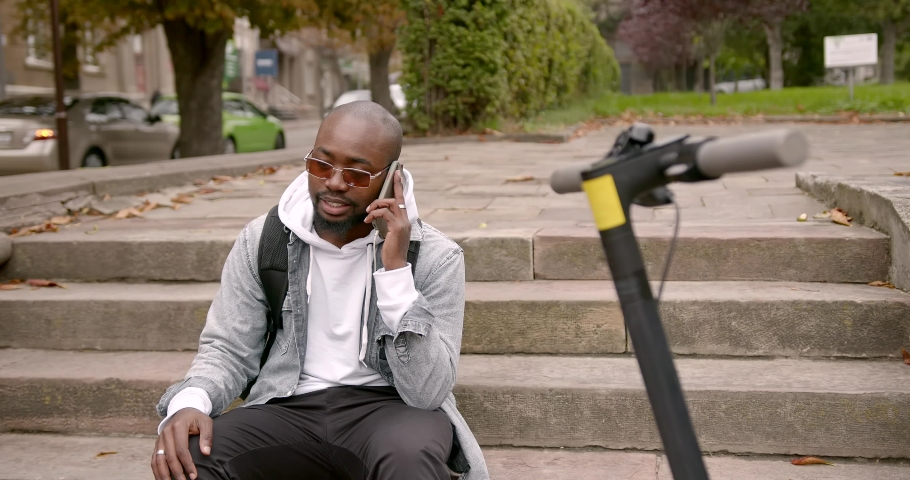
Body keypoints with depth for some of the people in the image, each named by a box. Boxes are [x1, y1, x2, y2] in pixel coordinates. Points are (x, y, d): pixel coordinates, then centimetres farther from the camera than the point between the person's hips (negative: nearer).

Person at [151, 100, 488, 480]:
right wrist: (189, 403, -19)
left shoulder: (435, 258, -9)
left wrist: (395, 268, -25)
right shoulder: (262, 240, 0)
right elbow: (227, 348, 4)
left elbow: (427, 393, -17)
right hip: (288, 408, 3)